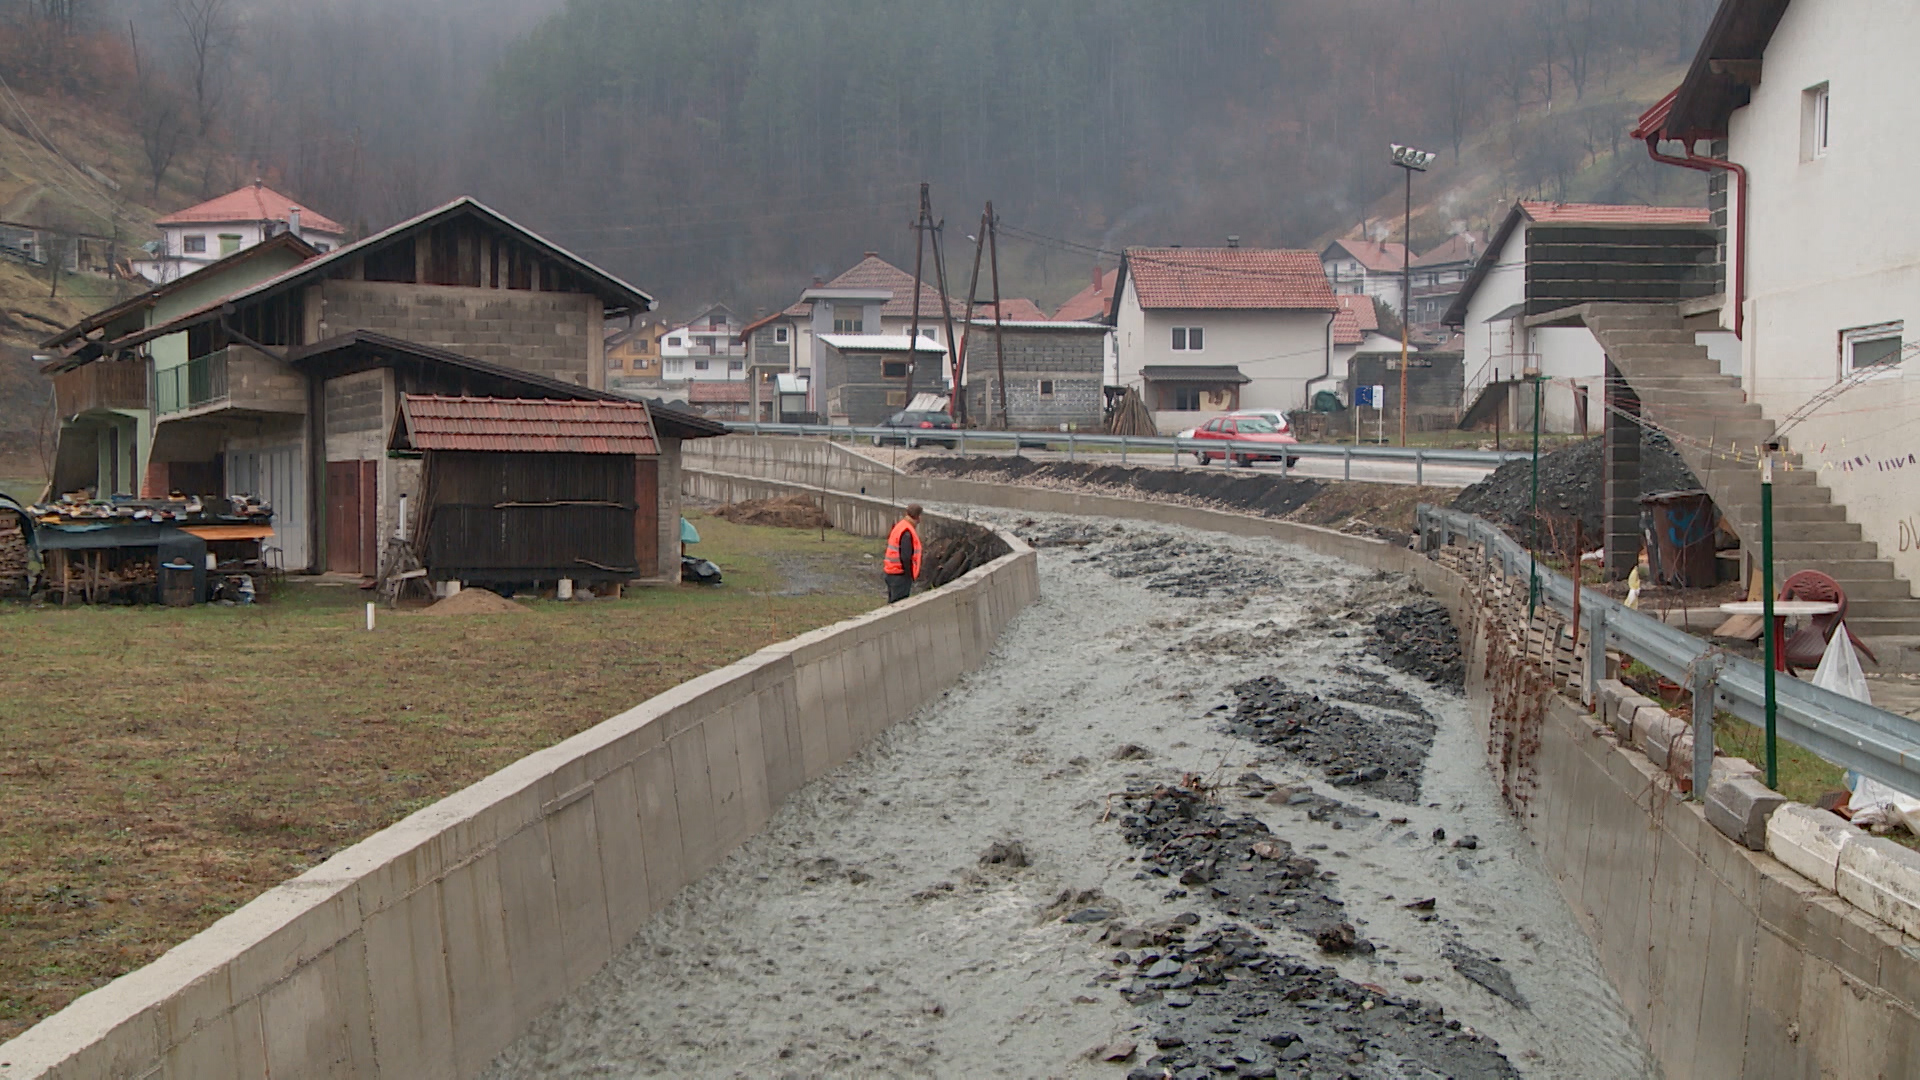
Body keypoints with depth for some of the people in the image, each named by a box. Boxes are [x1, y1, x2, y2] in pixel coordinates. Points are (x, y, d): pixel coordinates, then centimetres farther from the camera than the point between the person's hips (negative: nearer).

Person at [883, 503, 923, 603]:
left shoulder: (899, 526, 11)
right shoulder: (907, 532, -20)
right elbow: (906, 557, -24)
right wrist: (910, 575, -14)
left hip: (892, 572, 10)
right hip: (900, 574, -10)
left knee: (893, 601, 17)